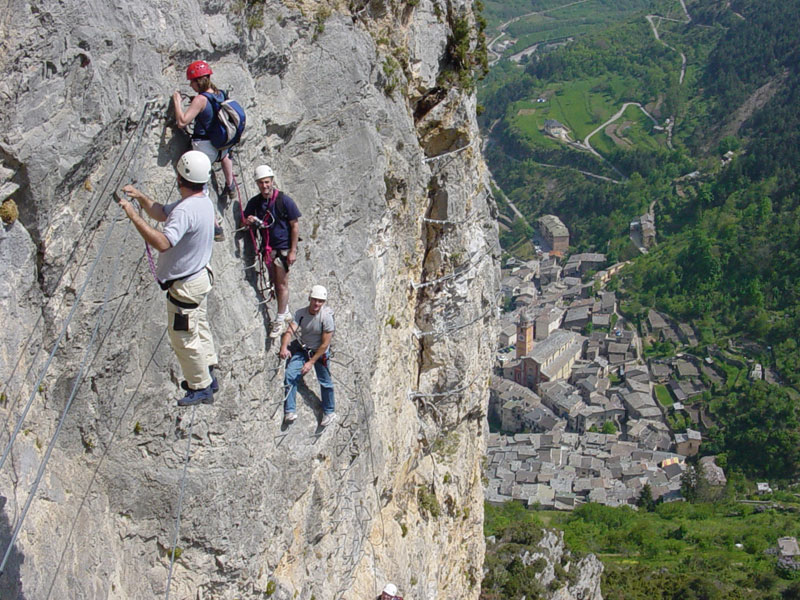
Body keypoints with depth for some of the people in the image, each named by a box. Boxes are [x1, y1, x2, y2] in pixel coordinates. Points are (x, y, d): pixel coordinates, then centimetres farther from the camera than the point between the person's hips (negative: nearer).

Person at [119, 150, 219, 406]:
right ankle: (207, 376, 40)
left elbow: (162, 243, -43)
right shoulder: (202, 200, 2)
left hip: (185, 286, -10)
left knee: (184, 338, 5)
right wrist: (141, 198, -2)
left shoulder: (186, 210, -31)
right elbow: (162, 213, 13)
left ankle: (200, 388, 19)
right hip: (199, 275, 10)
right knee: (199, 328, 24)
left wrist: (134, 216, -38)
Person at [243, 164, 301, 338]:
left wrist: (292, 251, -14)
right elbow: (245, 221, 11)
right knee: (275, 283, 15)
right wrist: (247, 221, -16)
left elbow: (294, 226, -11)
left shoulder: (284, 201, -14)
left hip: (283, 247, -6)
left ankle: (280, 320, 6)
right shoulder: (254, 202, 0)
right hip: (267, 247, 6)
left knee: (282, 284, -2)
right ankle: (286, 313, 31)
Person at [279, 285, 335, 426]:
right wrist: (284, 347, -45)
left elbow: (325, 344, -20)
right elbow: (290, 330, -25)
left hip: (319, 352, -3)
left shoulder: (326, 317, -23)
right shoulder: (300, 313, -13)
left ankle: (329, 412, 26)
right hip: (302, 349, 3)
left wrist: (311, 362, -21)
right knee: (290, 375, -13)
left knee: (325, 381, 4)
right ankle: (290, 411, -6)